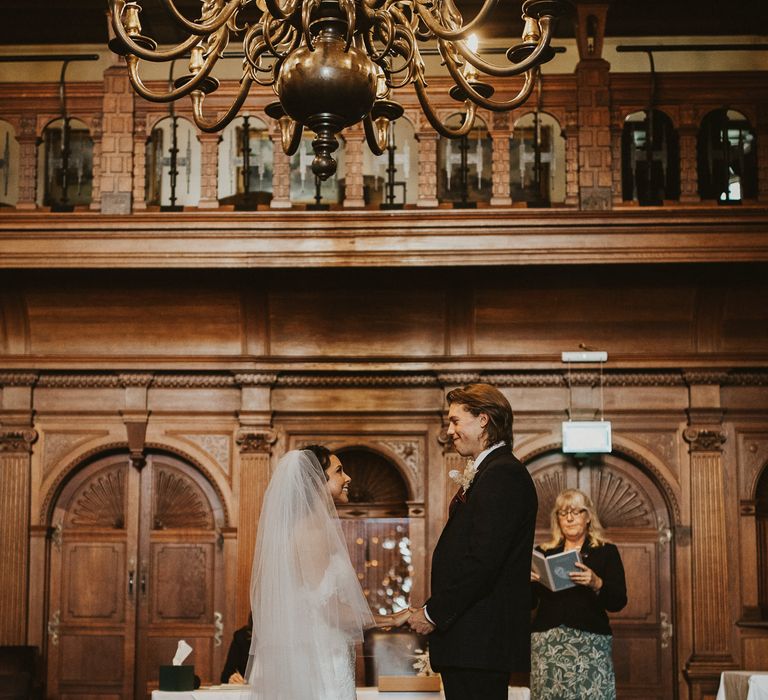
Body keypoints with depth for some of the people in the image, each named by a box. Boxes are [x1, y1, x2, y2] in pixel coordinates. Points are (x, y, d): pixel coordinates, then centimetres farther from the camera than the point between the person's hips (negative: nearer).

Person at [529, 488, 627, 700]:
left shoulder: (606, 552, 11)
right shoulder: (544, 553, 16)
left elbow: (618, 602, 1)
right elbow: (528, 603, 12)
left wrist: (597, 584, -18)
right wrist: (528, 580, -8)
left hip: (589, 642, -2)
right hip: (547, 643, 2)